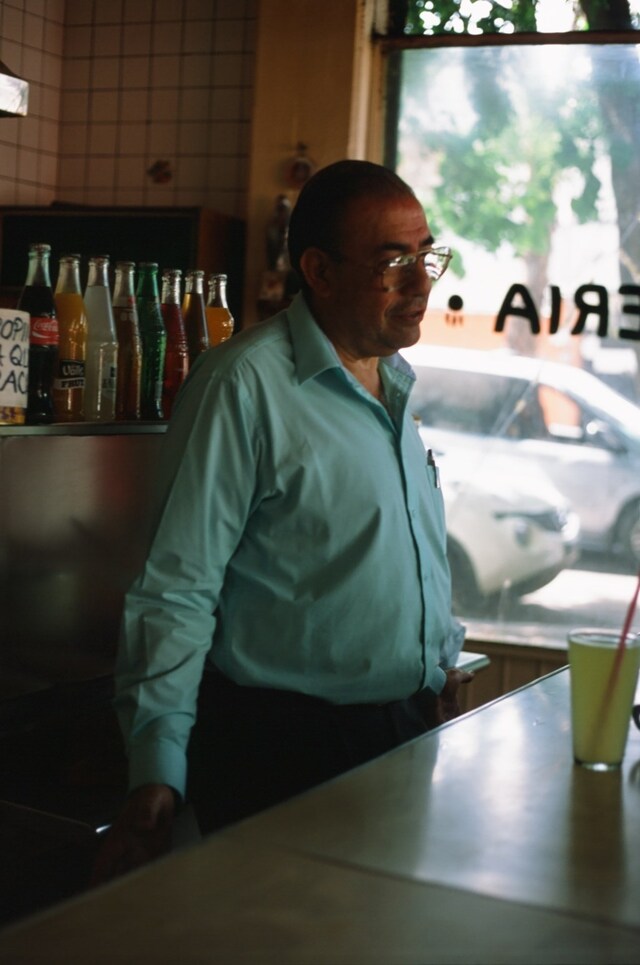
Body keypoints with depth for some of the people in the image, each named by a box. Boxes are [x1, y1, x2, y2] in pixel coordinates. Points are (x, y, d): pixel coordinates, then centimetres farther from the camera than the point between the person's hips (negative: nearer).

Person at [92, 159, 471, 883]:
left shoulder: (397, 385, 11)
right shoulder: (245, 385, -15)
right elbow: (176, 590, -19)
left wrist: (442, 662, 18)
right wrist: (158, 774, -24)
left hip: (409, 737, 8)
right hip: (284, 747, -8)